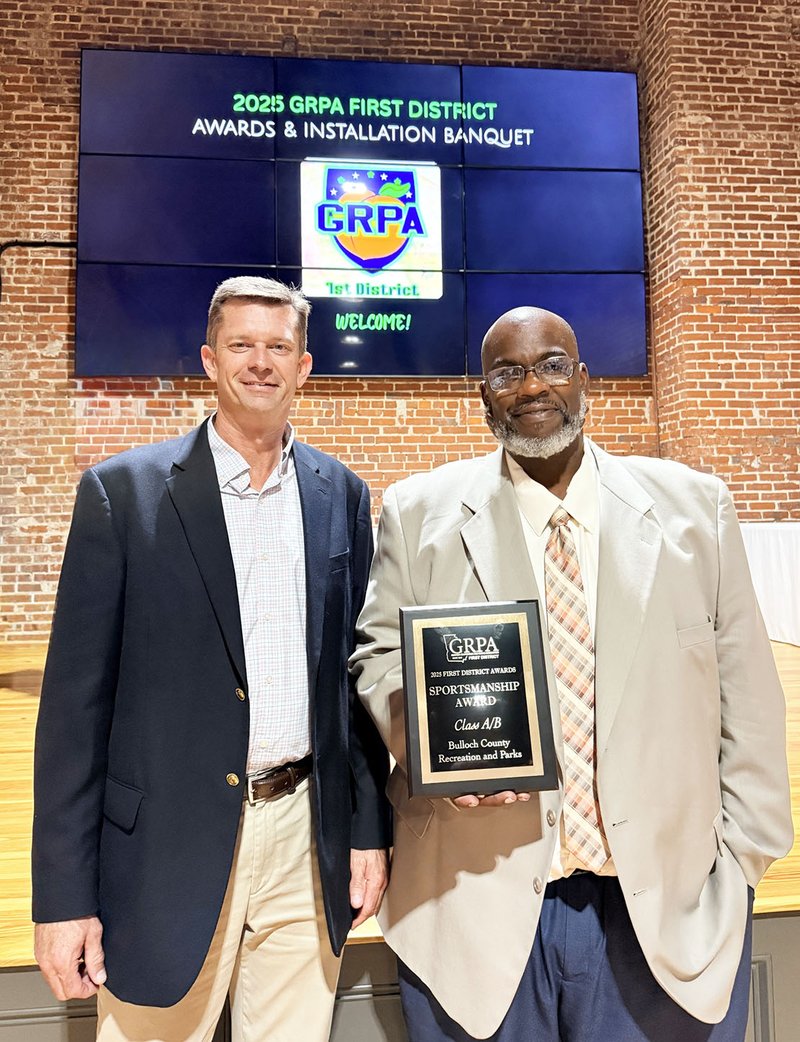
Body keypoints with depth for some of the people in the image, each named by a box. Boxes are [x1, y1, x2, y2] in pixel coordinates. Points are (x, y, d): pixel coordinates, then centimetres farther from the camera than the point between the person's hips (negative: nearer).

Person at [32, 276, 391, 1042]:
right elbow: (77, 698, -6)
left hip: (307, 839, 3)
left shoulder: (341, 495, 4)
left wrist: (369, 828, 7)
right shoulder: (123, 491, -5)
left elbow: (358, 673, 8)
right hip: (170, 846, -2)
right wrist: (63, 893, -6)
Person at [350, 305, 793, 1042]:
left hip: (669, 903, 1)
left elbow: (746, 688, 4)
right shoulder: (420, 512, 0)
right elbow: (380, 655, 5)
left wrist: (745, 850, 3)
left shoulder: (693, 506, 2)